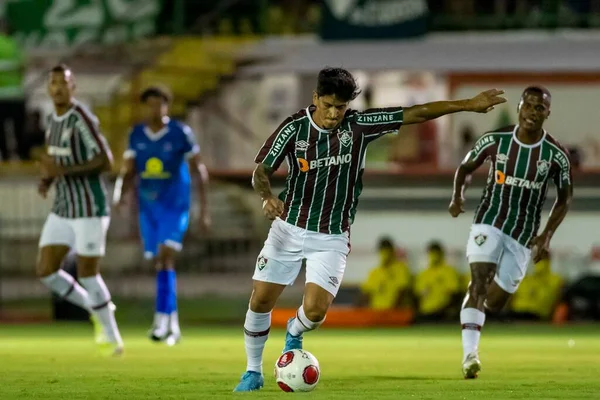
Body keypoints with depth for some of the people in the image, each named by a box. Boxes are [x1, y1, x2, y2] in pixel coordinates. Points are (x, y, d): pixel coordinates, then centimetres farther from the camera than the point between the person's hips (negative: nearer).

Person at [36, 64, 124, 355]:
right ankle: (98, 309, 23)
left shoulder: (82, 118, -17)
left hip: (90, 209, -8)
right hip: (63, 210, 8)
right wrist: (46, 181, 1)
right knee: (46, 271, 2)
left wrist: (63, 170, -26)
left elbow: (105, 161, -21)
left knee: (87, 273, -3)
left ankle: (112, 336, 15)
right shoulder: (53, 120, 10)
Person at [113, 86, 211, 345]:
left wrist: (204, 209, -3)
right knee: (159, 264, 9)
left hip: (175, 206, -5)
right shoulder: (136, 135, 3)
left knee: (165, 260, -20)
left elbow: (198, 170, -1)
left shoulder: (180, 133, -7)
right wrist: (120, 195, -15)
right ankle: (173, 324, 21)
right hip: (148, 207, 5)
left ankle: (162, 320, -24)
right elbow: (129, 173, 6)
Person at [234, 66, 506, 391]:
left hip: (332, 237, 0)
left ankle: (294, 333, 23)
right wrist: (268, 197, -31)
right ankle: (253, 371, 20)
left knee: (316, 309, -15)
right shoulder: (294, 129, -11)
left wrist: (469, 105, -10)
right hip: (289, 228, 0)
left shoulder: (359, 125, -9)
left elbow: (417, 114, -8)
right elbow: (262, 171, -8)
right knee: (260, 301, -2)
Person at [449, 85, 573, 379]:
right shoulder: (495, 141, -7)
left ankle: (472, 311, 40)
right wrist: (457, 196, -7)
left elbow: (564, 199, 5)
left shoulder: (556, 156, -8)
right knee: (478, 283, -23)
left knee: (494, 302, 4)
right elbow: (465, 167, 11)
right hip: (489, 222, -1)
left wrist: (547, 235, -6)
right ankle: (469, 354, -28)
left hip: (524, 235, 1)